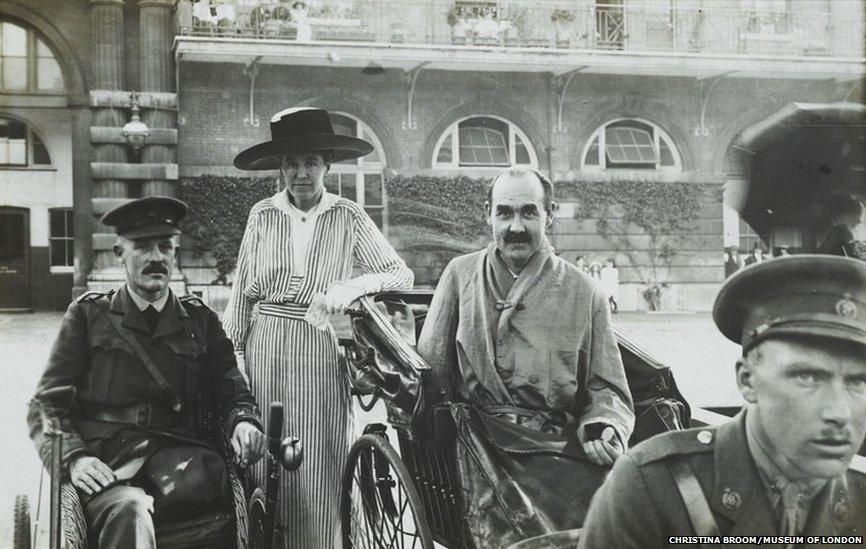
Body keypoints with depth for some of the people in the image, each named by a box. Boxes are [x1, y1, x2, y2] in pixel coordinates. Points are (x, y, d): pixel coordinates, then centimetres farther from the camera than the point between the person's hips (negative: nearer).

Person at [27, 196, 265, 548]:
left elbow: (230, 388, 15)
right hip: (103, 458, -2)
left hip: (175, 451, 3)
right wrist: (74, 459, -13)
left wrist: (243, 421, -11)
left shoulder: (201, 321, 18)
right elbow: (46, 404, 7)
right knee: (128, 512, -36)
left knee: (208, 480, -33)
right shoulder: (88, 315, 11)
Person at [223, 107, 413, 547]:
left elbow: (402, 274, 0)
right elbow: (241, 294, 8)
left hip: (321, 350, -1)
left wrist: (352, 286, -16)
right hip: (266, 348, 1)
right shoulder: (263, 215, 3)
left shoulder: (348, 218, 0)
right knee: (263, 464, 4)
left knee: (318, 476, 0)